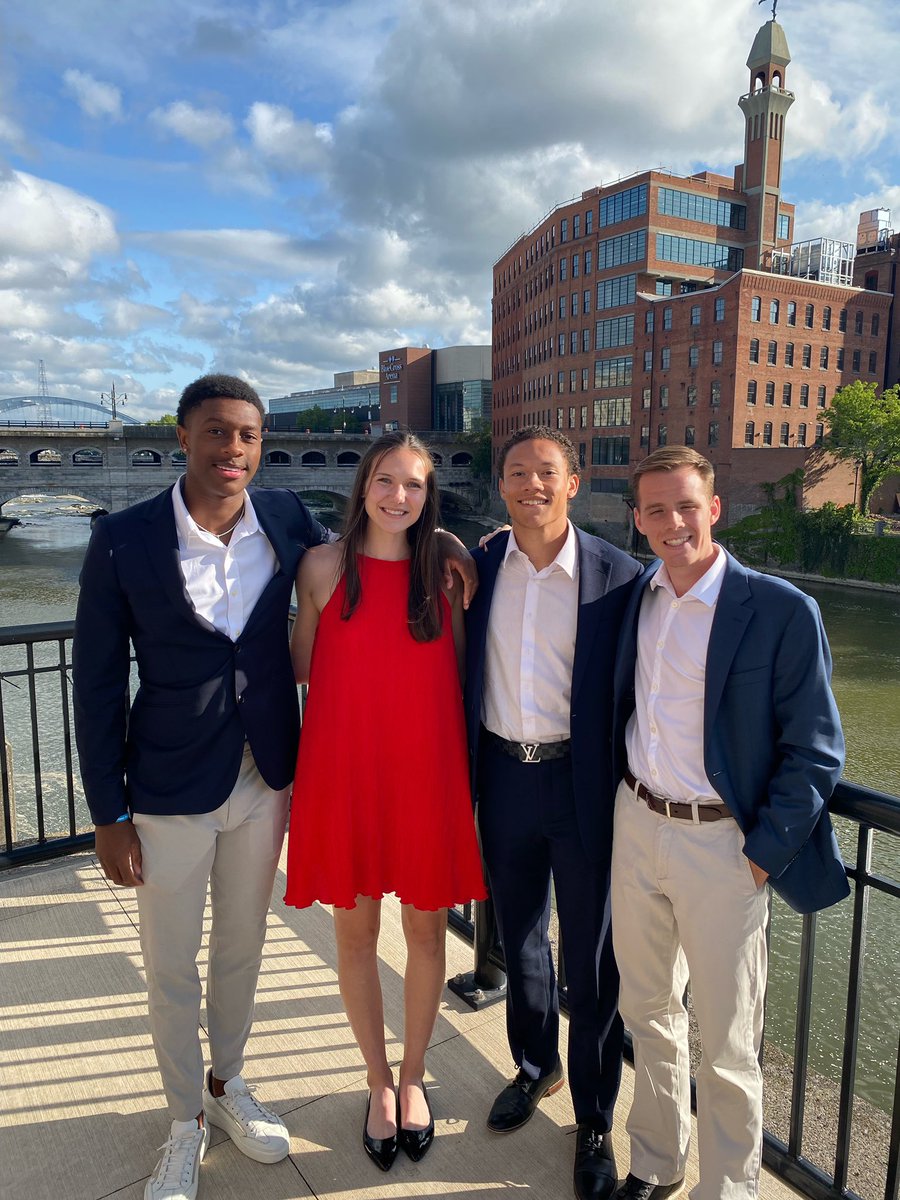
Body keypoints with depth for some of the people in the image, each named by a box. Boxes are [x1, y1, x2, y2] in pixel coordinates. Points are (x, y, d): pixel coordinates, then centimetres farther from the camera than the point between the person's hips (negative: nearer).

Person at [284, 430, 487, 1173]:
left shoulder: (444, 573, 0)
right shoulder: (324, 568, -4)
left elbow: (459, 674, 6)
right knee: (356, 931, 14)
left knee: (426, 928, 14)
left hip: (427, 774, 1)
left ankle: (414, 1077, 40)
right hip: (345, 773, -1)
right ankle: (379, 1082, 39)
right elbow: (302, 668, 3)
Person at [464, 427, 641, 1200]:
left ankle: (595, 1122, 34)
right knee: (519, 939, 22)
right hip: (503, 776, 3)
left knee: (593, 958, 12)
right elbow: (461, 674, 6)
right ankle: (536, 1067, 48)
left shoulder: (617, 576, -10)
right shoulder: (480, 566, 0)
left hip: (583, 783, -3)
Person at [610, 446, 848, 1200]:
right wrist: (616, 802, 7)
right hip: (635, 826, 5)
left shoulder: (782, 611, -14)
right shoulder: (634, 599, 3)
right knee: (648, 1012, 22)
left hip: (720, 843, -5)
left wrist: (762, 855, -12)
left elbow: (815, 750, -11)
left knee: (726, 1047, 10)